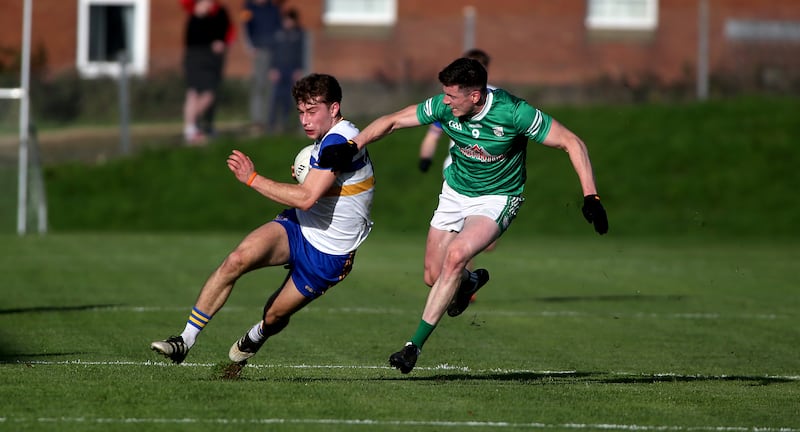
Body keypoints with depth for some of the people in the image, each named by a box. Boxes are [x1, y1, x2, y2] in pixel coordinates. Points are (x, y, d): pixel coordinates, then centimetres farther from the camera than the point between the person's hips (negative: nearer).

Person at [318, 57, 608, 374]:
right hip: (455, 192, 5)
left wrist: (591, 197, -28)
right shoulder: (444, 107, -18)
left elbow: (572, 143, -21)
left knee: (455, 255, -27)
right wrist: (352, 146, -23)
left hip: (496, 199, -5)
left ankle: (416, 344, -20)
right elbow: (392, 121, -7)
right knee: (434, 276, 4)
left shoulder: (514, 113, -29)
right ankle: (471, 281, 43)